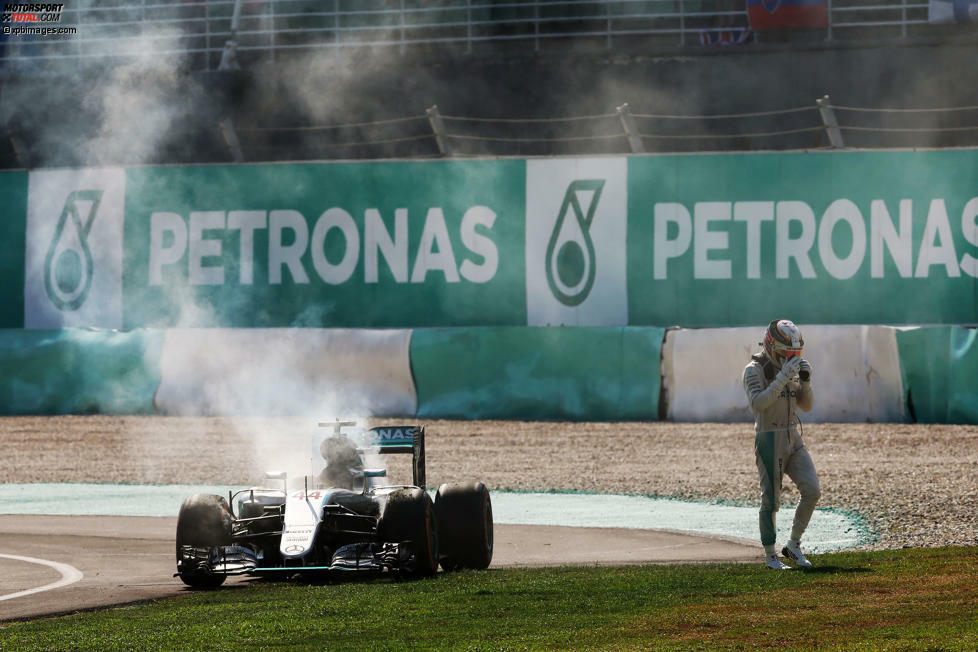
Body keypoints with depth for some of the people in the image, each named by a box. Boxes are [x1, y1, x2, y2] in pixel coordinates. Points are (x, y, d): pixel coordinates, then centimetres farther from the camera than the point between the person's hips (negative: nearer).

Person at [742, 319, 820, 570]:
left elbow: (807, 406, 10)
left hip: (793, 439, 6)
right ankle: (770, 556, 9)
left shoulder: (790, 370, 11)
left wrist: (805, 380, -7)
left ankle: (794, 546, 9)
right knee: (771, 500, -2)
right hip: (769, 441, -6)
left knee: (812, 491, -4)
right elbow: (757, 403, -25)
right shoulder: (755, 371, -10)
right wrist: (782, 378, -30)